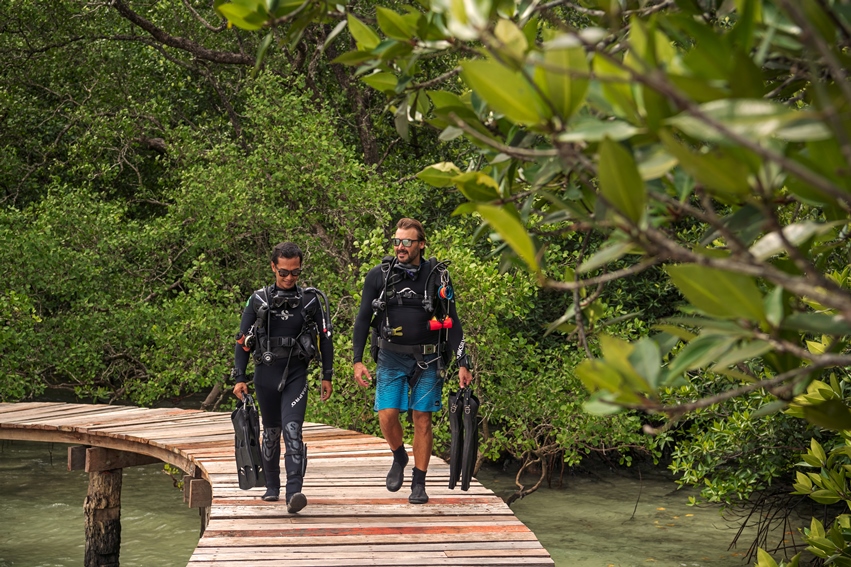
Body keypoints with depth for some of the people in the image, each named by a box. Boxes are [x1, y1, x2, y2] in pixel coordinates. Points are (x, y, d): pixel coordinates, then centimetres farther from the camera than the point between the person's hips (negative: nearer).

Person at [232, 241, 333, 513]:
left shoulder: (311, 300, 1)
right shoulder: (258, 300, 2)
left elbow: (325, 338, 6)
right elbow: (242, 340, 4)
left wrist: (327, 376, 5)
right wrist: (239, 378, -1)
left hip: (296, 374, -2)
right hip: (266, 374, 2)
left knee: (292, 431, -17)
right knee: (271, 433, 13)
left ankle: (294, 493, -25)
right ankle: (272, 486, 30)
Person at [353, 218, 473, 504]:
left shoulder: (437, 276, -4)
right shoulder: (379, 275, -3)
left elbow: (452, 322, 1)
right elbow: (363, 319, 3)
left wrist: (462, 364, -4)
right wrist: (358, 360, -3)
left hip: (427, 359, 0)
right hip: (391, 358, 1)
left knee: (422, 419, 0)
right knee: (387, 415, -9)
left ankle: (418, 484, 12)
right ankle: (399, 458, 22)